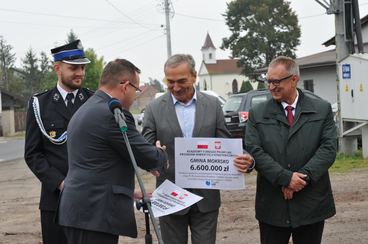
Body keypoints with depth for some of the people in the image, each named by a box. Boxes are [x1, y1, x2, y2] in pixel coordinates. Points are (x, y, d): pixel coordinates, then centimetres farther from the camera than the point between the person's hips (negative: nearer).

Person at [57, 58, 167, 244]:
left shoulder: (84, 110, 17)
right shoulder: (114, 114, -15)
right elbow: (150, 158, -10)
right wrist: (161, 154, 12)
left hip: (79, 209, 10)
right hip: (95, 213, -10)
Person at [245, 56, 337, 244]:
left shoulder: (322, 109, 5)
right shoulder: (257, 114, 4)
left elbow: (328, 149, -3)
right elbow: (254, 151, -5)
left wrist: (303, 176, -15)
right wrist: (286, 178, -15)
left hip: (311, 204, 0)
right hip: (271, 205, 0)